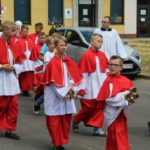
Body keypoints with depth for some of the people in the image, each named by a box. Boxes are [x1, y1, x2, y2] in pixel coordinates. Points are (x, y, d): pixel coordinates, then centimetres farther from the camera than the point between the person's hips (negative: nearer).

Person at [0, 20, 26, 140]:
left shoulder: (12, 44, 10)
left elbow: (20, 61, 14)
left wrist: (14, 67, -4)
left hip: (12, 78, 6)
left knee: (13, 105, 6)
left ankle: (10, 129, 14)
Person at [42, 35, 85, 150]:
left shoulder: (69, 62, 8)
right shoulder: (53, 63, -12)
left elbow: (75, 76, 9)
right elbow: (53, 81, -14)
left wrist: (72, 89, -7)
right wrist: (64, 93, -14)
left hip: (68, 95, 6)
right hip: (55, 96, -6)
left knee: (66, 119, 8)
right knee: (55, 120, 1)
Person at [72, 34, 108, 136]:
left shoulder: (102, 55, 5)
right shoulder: (86, 55, -13)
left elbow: (106, 70, 11)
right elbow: (82, 72, -11)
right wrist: (83, 87, -11)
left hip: (100, 86, 6)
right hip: (90, 86, -6)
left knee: (100, 106, 3)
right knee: (89, 106, 0)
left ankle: (97, 128, 9)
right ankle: (76, 120, 24)